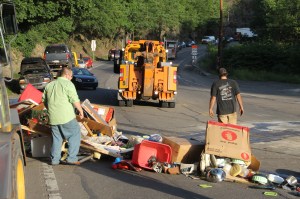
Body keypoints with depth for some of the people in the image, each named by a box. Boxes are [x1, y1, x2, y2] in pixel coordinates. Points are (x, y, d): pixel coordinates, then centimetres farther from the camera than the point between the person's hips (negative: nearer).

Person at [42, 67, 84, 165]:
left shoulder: (49, 85, 16)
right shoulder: (68, 84, -5)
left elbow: (44, 100, 22)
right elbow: (75, 100, -12)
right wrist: (80, 110, 0)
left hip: (53, 117, 7)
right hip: (66, 117, -6)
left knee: (56, 138, 15)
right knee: (75, 135, 4)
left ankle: (54, 159, 18)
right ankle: (71, 158, -1)